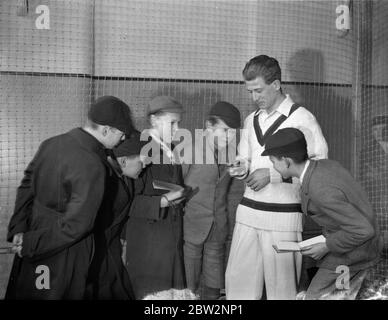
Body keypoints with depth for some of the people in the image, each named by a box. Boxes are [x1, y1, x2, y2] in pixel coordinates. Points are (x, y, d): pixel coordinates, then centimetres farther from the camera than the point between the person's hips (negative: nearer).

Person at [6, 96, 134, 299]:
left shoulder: (50, 144, -3)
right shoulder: (93, 167, -27)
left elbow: (26, 187, 4)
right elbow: (75, 225, -26)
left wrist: (18, 230, 2)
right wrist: (31, 244, -15)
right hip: (63, 255, -7)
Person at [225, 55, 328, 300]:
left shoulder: (301, 118, -6)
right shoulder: (251, 120, 15)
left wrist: (273, 174, -15)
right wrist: (242, 169, 1)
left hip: (283, 215, -5)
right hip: (248, 211, 6)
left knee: (281, 285, 2)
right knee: (237, 280, 8)